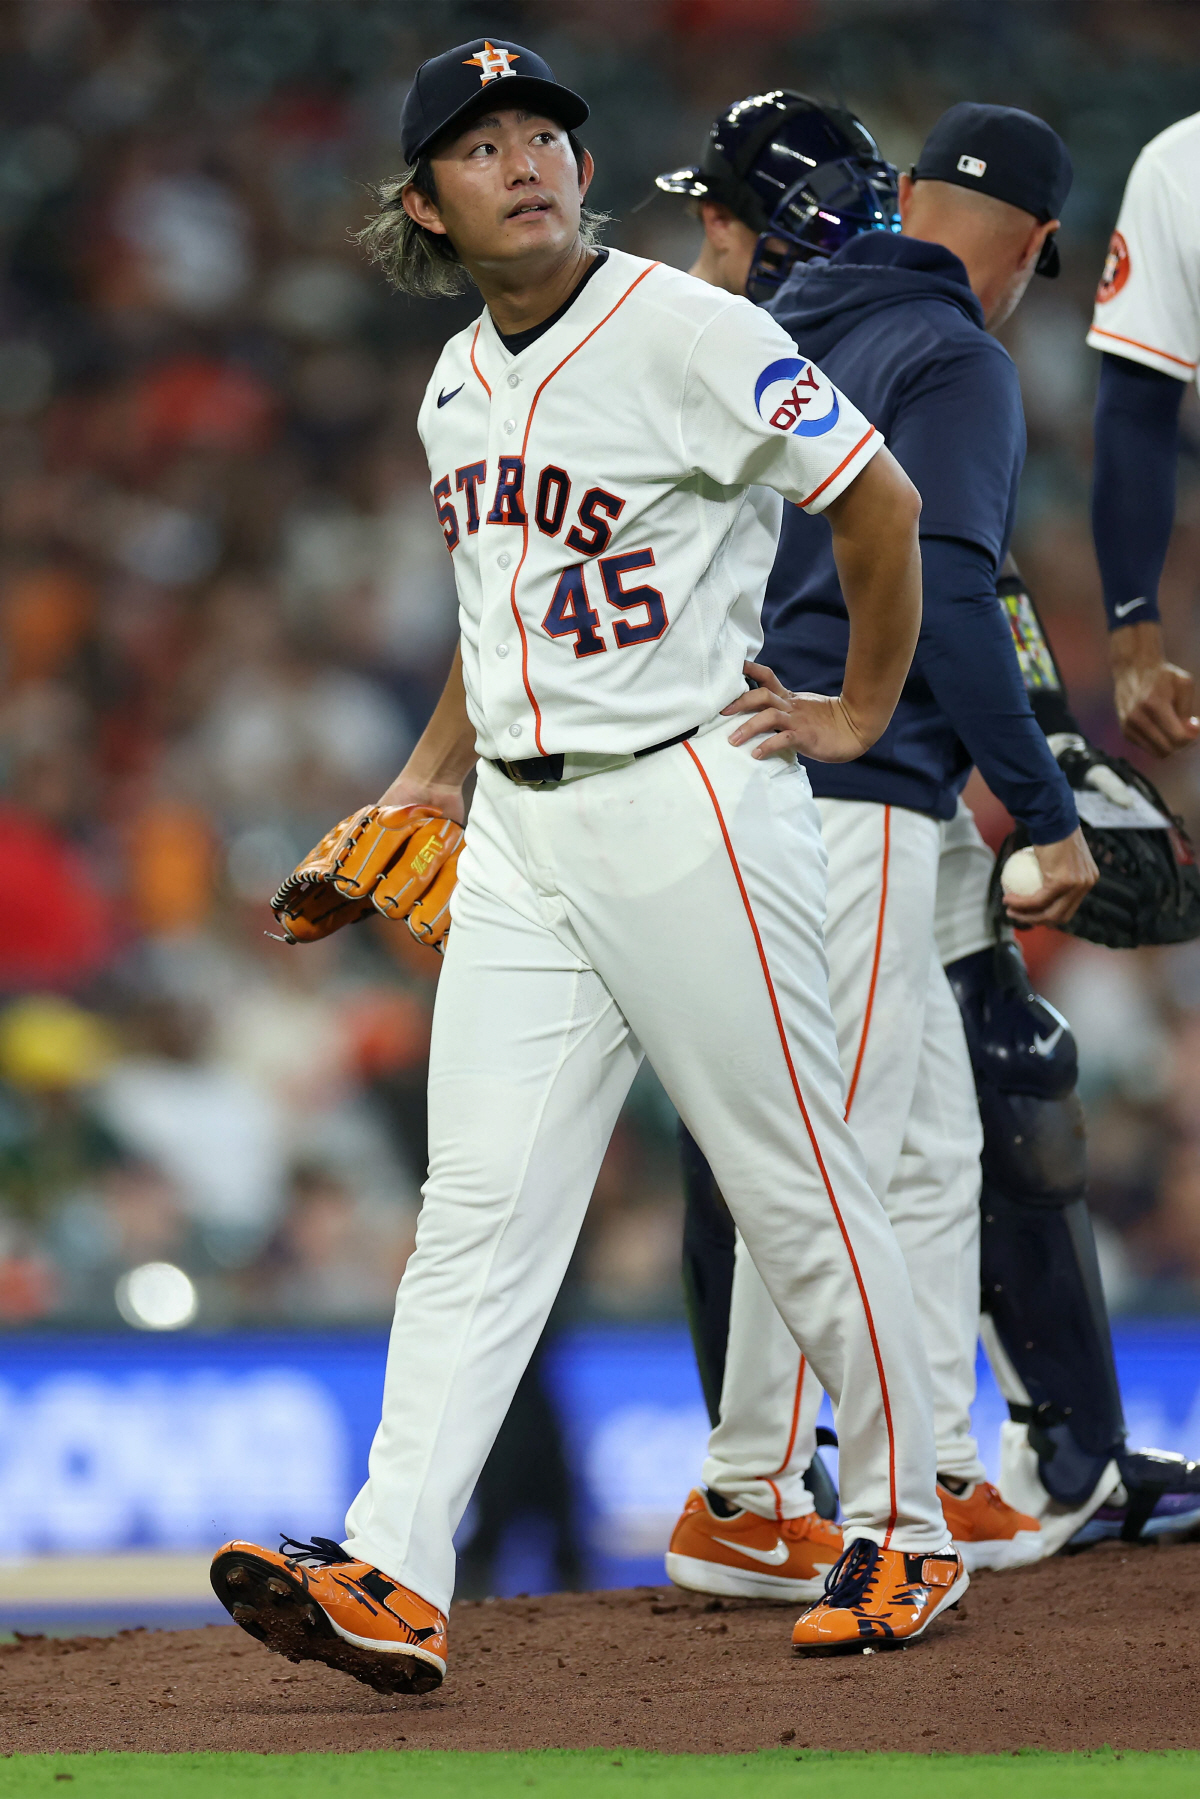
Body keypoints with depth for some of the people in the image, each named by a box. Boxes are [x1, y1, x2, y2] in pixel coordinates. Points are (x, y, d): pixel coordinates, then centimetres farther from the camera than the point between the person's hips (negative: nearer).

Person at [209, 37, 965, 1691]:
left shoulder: (687, 334, -11)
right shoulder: (457, 387, 13)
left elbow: (880, 502, -10)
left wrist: (862, 714, -4)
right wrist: (430, 774, 22)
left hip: (690, 803, -7)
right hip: (518, 833, 7)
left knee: (797, 1184, 1)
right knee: (479, 1206, -3)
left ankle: (903, 1532, 15)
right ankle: (393, 1583, -11)